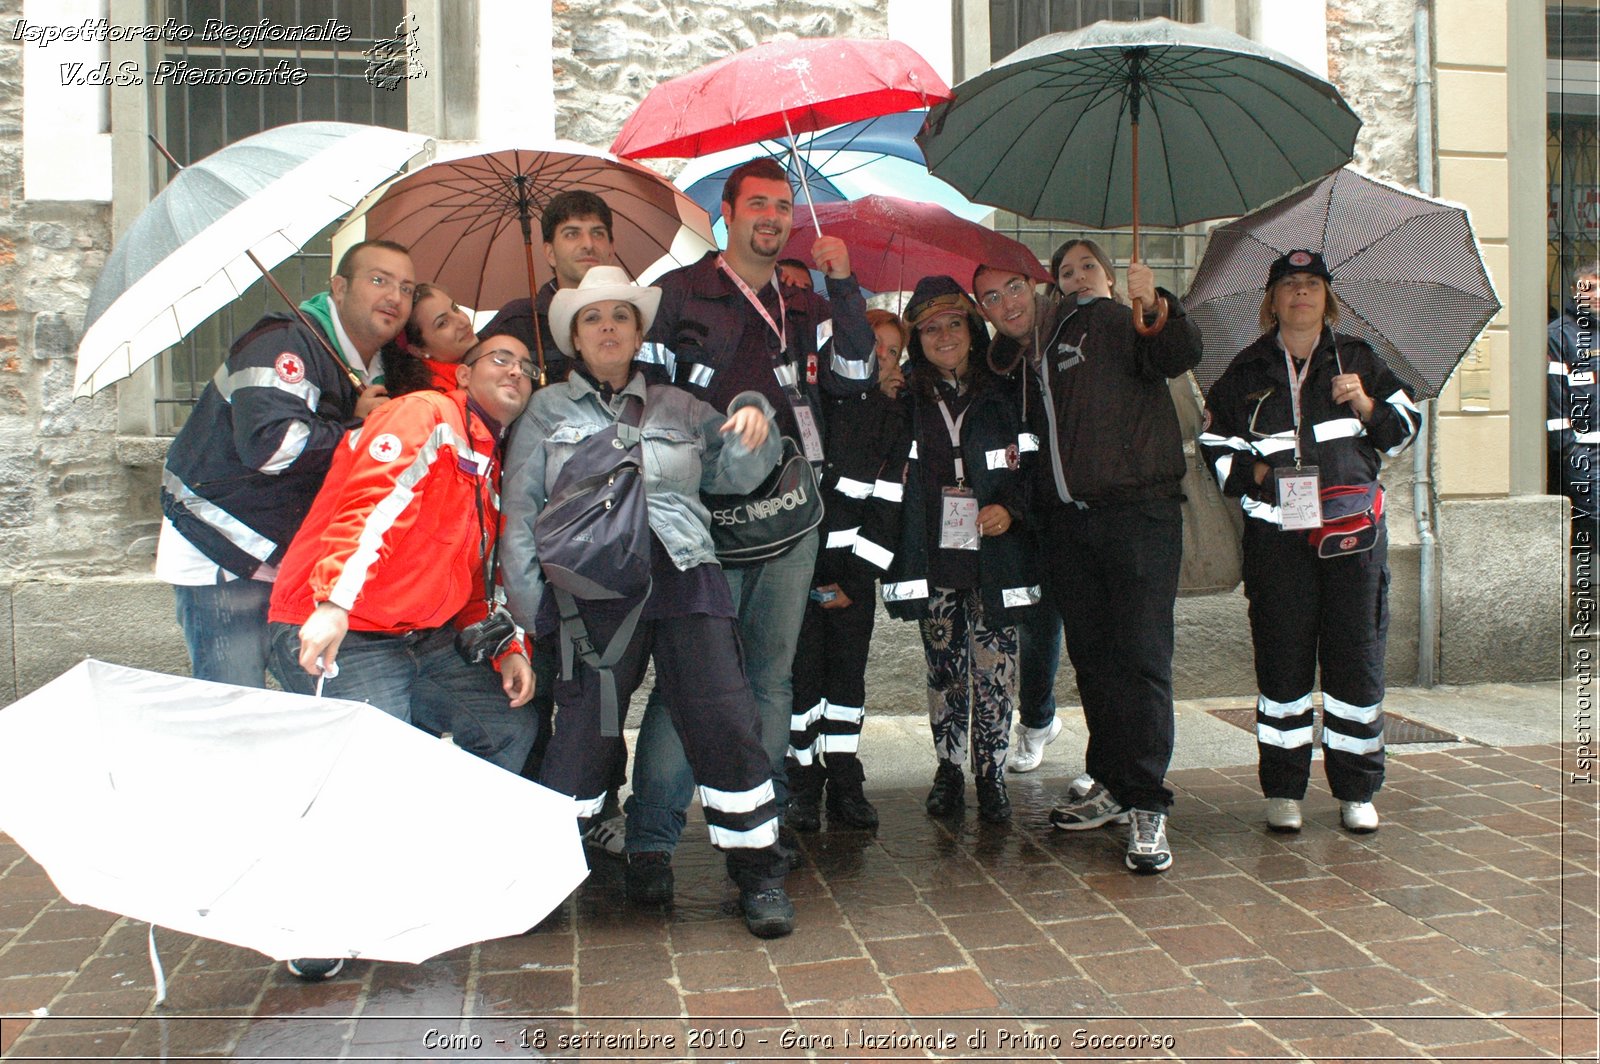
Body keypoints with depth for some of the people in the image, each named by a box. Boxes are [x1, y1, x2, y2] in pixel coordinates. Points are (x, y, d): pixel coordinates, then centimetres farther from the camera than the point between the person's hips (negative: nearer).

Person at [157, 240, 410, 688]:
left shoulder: (378, 371, 12)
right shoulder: (284, 343, -17)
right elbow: (270, 444, -32)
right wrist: (358, 429, -18)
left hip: (296, 563, 9)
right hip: (224, 559, -8)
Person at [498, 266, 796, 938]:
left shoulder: (677, 406, 20)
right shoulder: (548, 411, 15)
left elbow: (736, 473, 19)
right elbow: (521, 513, 12)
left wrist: (753, 418, -1)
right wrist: (530, 606, 3)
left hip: (685, 583, 2)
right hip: (593, 590, -1)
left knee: (726, 727, -6)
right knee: (583, 735, -4)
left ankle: (759, 875, 7)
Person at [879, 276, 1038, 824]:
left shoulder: (1004, 395, 3)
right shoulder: (906, 402, 6)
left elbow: (1035, 467, 6)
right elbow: (889, 476, 8)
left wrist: (1011, 508, -10)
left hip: (994, 557, -1)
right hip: (933, 559, 1)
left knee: (994, 671, 0)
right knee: (944, 669, 8)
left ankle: (991, 773, 14)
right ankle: (948, 769, 22)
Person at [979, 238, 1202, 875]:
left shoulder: (1105, 321, 1)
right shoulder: (1014, 362, 17)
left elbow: (1180, 357, -13)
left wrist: (1156, 307, -31)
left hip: (1136, 511, -6)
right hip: (1065, 523, 6)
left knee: (1140, 657, -9)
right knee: (1091, 656, 11)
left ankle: (1146, 805, -5)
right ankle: (1111, 786, 22)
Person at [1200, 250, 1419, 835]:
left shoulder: (1356, 359, 13)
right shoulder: (1247, 371, 11)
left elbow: (1404, 425, 14)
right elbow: (1215, 442, 10)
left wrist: (1368, 405, -6)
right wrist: (1256, 472, -7)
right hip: (1276, 536, -1)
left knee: (1357, 659, 1)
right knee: (1283, 662, 1)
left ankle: (1357, 789, 13)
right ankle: (1283, 789, 11)